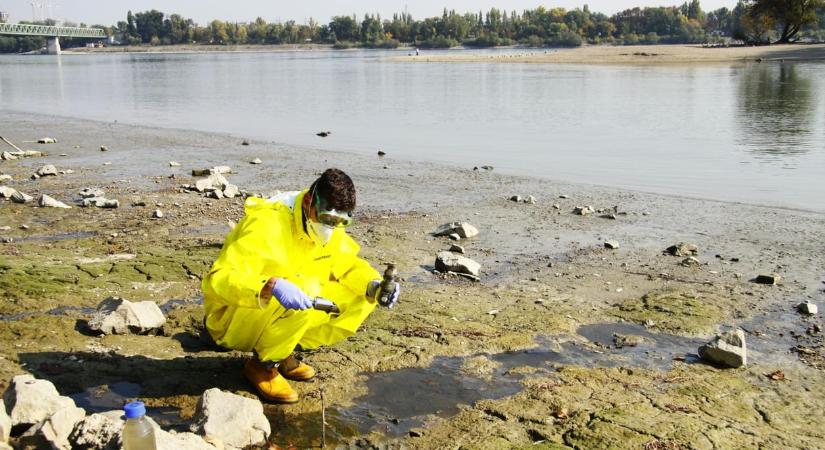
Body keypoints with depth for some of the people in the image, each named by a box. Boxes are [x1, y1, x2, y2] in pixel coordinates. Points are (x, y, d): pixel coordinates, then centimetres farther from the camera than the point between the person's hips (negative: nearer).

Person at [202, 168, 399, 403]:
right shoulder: (268, 223, -27)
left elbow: (349, 264, 7)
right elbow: (219, 278, -34)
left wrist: (374, 285, -16)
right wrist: (271, 286, -52)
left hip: (282, 308, 8)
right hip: (233, 320, -7)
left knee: (361, 297, -6)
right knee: (306, 290, -34)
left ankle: (284, 355, 4)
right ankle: (262, 364, -11)